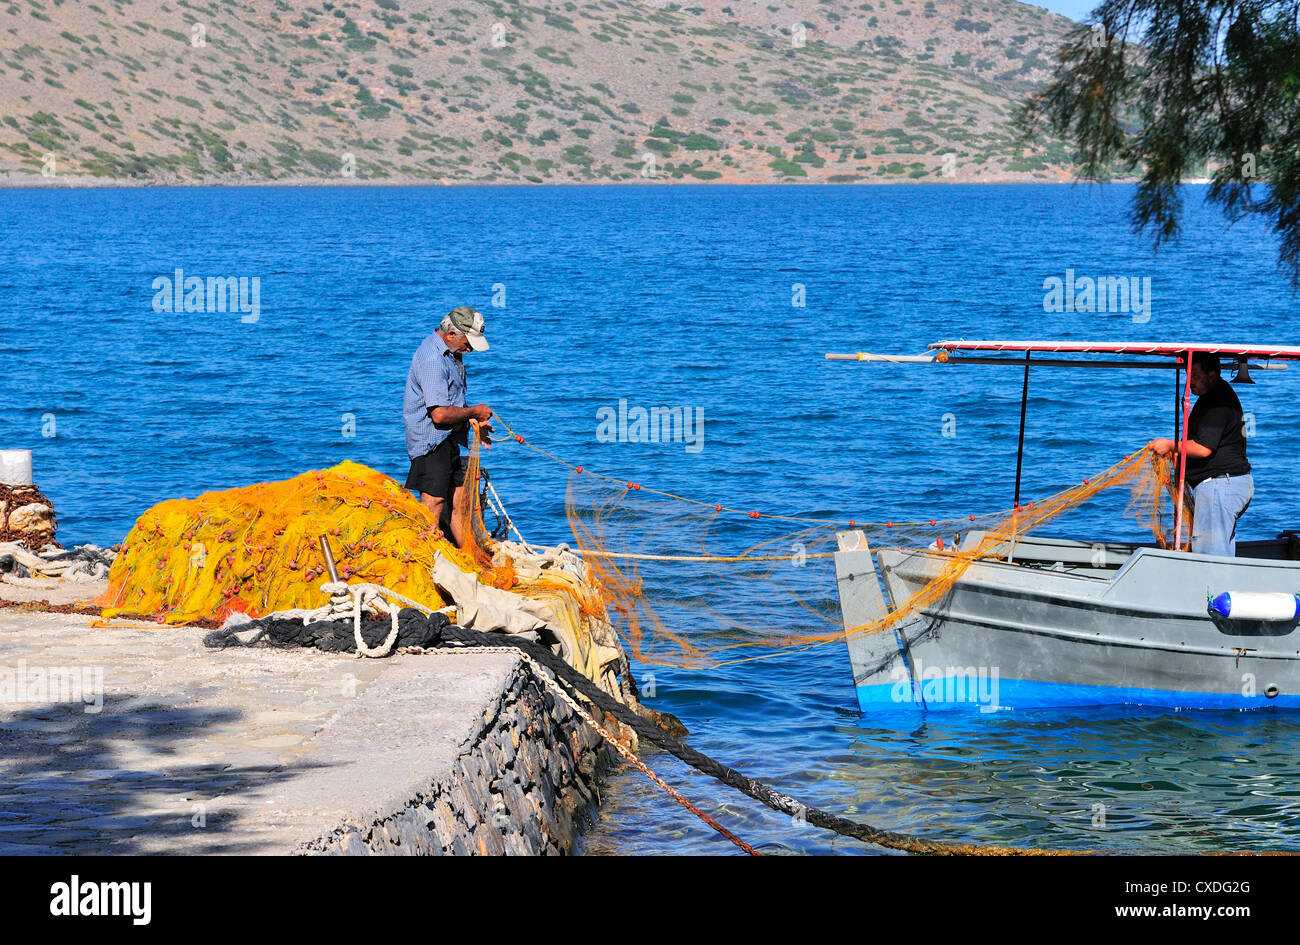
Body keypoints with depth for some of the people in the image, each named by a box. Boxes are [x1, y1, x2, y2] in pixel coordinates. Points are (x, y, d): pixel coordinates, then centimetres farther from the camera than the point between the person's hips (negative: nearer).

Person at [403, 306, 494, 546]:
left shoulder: (450, 354, 13)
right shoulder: (432, 359, -21)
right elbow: (440, 414, -26)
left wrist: (473, 421, 14)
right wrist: (473, 412, -11)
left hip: (448, 441, 10)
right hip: (432, 443, -10)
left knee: (460, 500, 13)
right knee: (434, 504, -10)